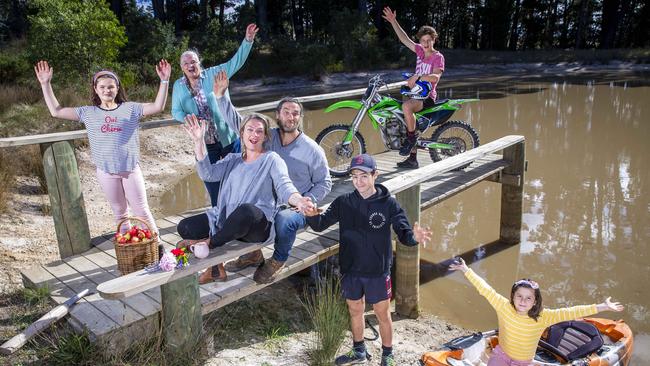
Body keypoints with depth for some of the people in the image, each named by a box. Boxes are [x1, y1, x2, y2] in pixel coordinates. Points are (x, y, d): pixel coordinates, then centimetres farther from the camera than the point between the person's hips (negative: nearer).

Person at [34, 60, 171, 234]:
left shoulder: (130, 108, -1)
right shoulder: (88, 112, 5)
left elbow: (158, 107, -10)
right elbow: (56, 111, 7)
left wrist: (164, 81, -19)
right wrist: (46, 84, 3)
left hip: (131, 168, -2)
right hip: (106, 171, 2)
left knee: (141, 210, 6)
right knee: (119, 212, 16)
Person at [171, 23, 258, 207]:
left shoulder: (213, 74, -3)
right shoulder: (178, 86, 4)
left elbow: (236, 62, -9)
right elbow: (176, 111, 4)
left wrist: (248, 40, -21)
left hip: (228, 138, -2)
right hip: (204, 144, 2)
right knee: (212, 185, 11)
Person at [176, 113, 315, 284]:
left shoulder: (271, 159, 2)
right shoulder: (232, 159, 19)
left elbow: (284, 186, -13)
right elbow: (208, 174, 2)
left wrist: (298, 200, -37)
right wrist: (199, 141, -7)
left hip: (258, 225, -5)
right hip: (225, 219, 6)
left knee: (246, 210, -40)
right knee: (185, 227, -9)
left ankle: (209, 243, -15)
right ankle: (215, 268, 3)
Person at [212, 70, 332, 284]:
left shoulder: (312, 150, -6)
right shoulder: (267, 136, 2)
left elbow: (324, 183, 1)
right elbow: (236, 122, 0)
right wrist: (221, 96, -12)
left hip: (296, 208, -4)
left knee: (284, 220, -37)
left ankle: (278, 261, -5)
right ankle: (253, 254, 6)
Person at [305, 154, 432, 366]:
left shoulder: (388, 203, -11)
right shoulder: (344, 202, -4)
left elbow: (403, 234, -15)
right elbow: (320, 225, -4)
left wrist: (414, 236, -39)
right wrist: (312, 215, -27)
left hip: (377, 271, -3)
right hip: (350, 270, 3)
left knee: (382, 314, 11)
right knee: (355, 311, 20)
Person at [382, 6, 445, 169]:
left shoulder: (438, 57, -7)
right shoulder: (421, 51, 12)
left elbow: (435, 77, -23)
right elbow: (404, 39, 10)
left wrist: (416, 77, -31)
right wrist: (393, 22, 4)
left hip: (427, 97, -8)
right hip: (416, 94, 8)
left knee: (406, 106, -35)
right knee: (410, 121, 7)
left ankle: (411, 138, -17)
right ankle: (412, 160, 15)